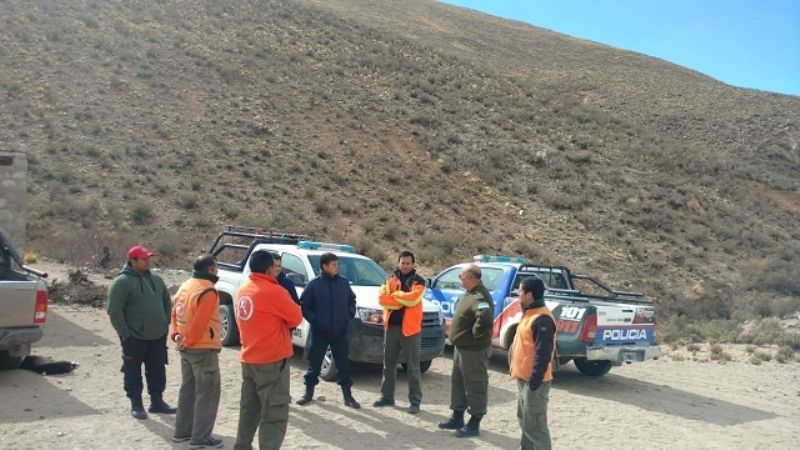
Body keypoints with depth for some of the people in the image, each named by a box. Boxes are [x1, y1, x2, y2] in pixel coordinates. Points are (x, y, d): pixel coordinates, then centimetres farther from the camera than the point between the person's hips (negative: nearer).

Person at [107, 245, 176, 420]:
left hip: (158, 336, 6)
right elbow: (114, 310, -14)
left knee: (157, 370, 11)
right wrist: (124, 333, -14)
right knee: (133, 371, 5)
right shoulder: (122, 282, -11)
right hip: (135, 338, -6)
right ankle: (136, 404, 16)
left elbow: (167, 302, 20)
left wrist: (165, 324, 12)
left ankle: (157, 401, 23)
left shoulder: (155, 279, 10)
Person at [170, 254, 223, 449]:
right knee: (207, 393, -1)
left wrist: (177, 335, 10)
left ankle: (182, 431, 27)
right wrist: (189, 342, -12)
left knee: (188, 389, 19)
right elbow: (200, 323, -23)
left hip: (187, 349, 9)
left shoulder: (185, 286, 10)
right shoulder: (207, 291, -20)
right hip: (203, 349, -9)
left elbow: (175, 314, 15)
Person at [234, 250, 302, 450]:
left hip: (248, 360, 8)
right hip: (272, 360, -8)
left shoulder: (242, 290, 6)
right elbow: (296, 317, -8)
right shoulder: (273, 291, -18)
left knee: (249, 408, 19)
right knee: (274, 414, -2)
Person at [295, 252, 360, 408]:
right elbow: (304, 305, -3)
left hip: (340, 332, 2)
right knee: (314, 363, 8)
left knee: (343, 363, 5)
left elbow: (352, 301, 15)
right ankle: (309, 392, 23)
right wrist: (314, 320, -11)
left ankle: (348, 396, 13)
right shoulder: (314, 284, -7)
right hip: (319, 332, -2)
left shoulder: (344, 283, 3)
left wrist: (349, 316, 1)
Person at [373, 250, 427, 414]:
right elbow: (382, 299, -5)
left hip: (410, 327, -4)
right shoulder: (390, 279, 9)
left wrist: (394, 295, -7)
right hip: (391, 326, 4)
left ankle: (415, 401, 7)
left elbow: (413, 299, -18)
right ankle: (387, 396, 24)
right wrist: (403, 300, -14)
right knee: (388, 364, 13)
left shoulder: (419, 281, -1)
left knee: (413, 366, 1)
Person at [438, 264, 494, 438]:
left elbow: (486, 319, -40)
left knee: (475, 386, 1)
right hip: (462, 347, 11)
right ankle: (457, 418, 33)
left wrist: (475, 333, -25)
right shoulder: (470, 294, 10)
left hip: (473, 350, -11)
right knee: (458, 383, 20)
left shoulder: (479, 297, -23)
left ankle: (474, 425, 11)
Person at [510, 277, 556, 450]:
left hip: (533, 381, -11)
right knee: (524, 421, 21)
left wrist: (534, 382, -24)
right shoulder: (529, 314, 12)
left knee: (535, 425, -5)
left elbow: (543, 355, -25)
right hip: (524, 379, 11)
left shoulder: (542, 319, -21)